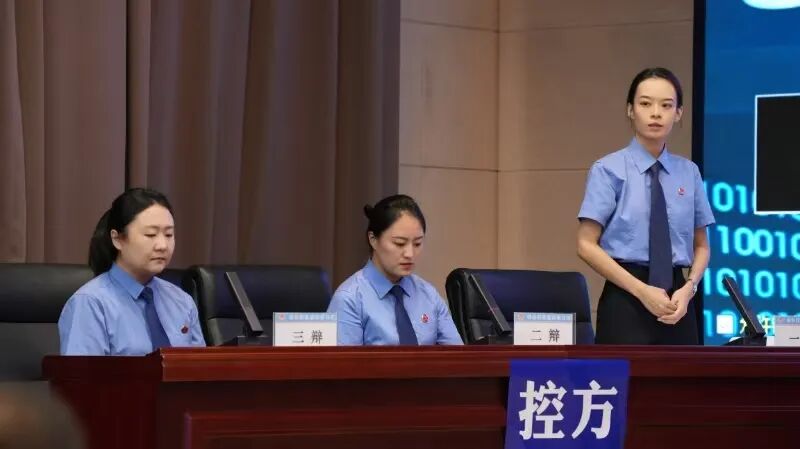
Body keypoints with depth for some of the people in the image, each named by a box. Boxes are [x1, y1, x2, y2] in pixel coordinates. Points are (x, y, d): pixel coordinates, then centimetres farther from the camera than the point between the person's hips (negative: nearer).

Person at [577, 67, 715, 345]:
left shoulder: (689, 173, 9)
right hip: (626, 302, -4)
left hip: (676, 303, 4)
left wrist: (689, 288, -5)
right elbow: (587, 245, -7)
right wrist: (642, 291, -15)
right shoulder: (609, 170, -3)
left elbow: (701, 246, 16)